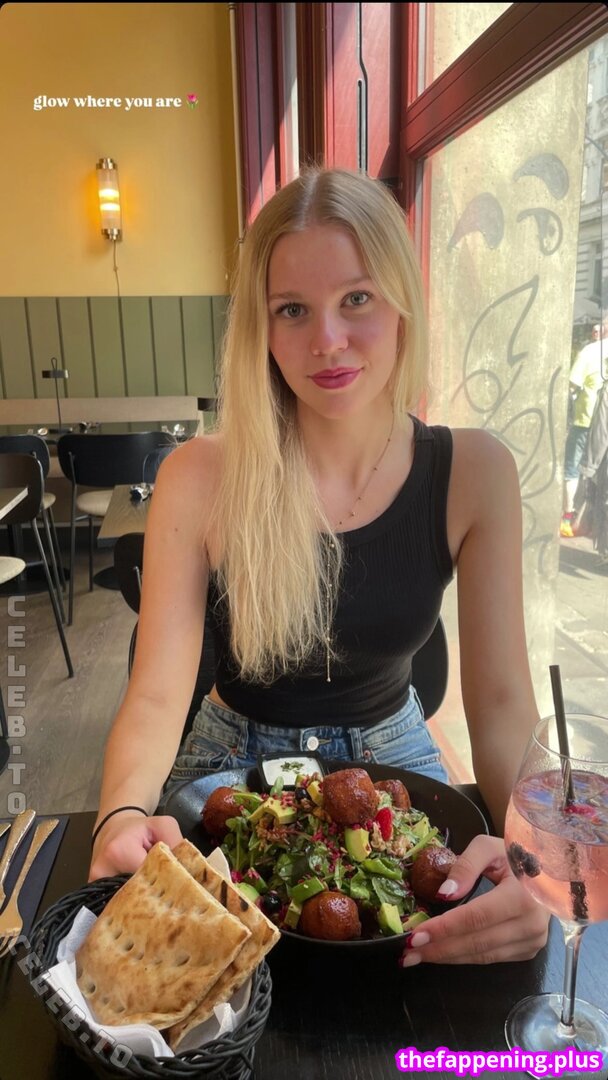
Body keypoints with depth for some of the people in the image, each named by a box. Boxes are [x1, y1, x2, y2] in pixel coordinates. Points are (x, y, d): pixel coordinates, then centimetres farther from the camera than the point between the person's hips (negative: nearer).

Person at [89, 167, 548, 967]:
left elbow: (502, 699, -15)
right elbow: (157, 696, -20)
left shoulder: (473, 473, -14)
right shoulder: (202, 479, -18)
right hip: (235, 765, -1)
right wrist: (125, 817, -41)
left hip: (391, 758, 2)